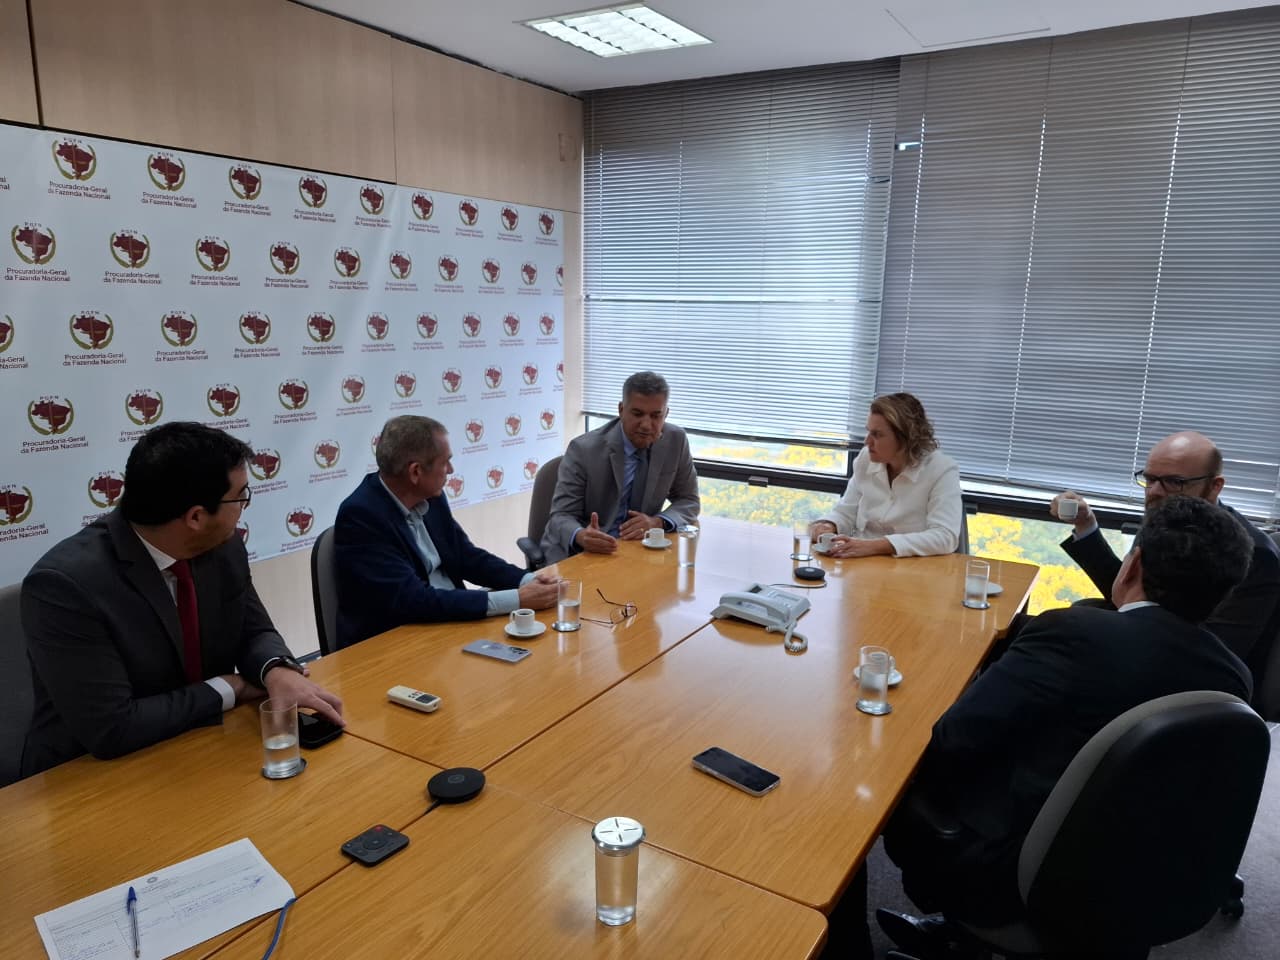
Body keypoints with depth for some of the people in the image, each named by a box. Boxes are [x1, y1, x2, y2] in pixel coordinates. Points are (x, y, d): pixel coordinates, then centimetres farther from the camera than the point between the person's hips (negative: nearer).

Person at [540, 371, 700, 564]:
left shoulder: (676, 441, -3)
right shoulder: (584, 449, -14)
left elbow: (689, 501, 6)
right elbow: (561, 516, -13)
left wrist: (658, 521, -15)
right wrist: (581, 536, -37)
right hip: (577, 554, -3)